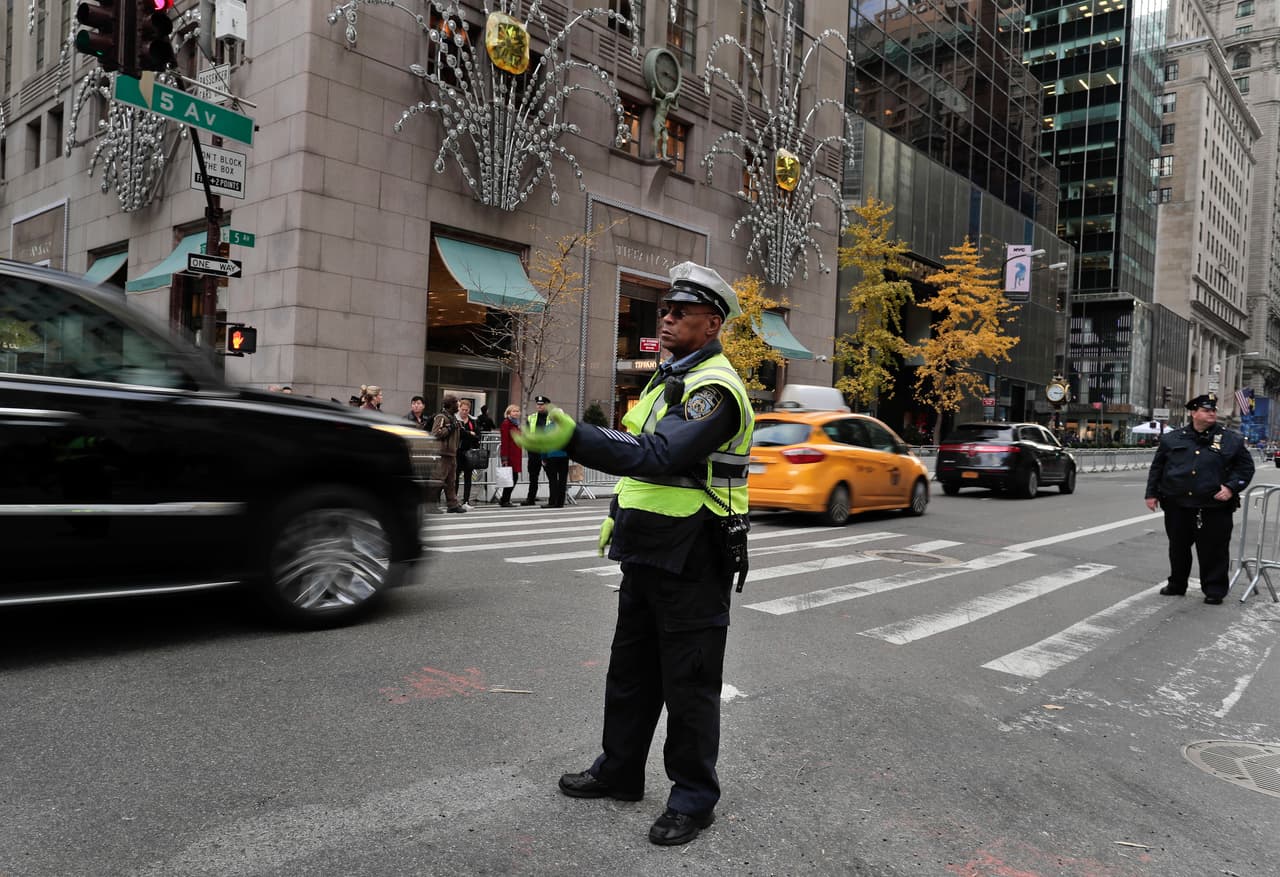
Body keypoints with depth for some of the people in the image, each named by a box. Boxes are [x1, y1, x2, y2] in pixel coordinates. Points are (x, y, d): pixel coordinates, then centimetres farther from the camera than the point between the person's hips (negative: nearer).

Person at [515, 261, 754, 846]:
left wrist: (574, 440, -40)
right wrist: (619, 511, 20)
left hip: (693, 559, -9)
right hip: (647, 551, 10)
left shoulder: (716, 388, -18)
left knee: (689, 682, 3)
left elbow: (663, 454, -32)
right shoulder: (667, 379, 14)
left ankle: (694, 797, 19)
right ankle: (619, 771, 35)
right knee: (630, 669, 19)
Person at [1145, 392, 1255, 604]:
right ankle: (1176, 585, 27)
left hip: (1214, 508, -2)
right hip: (1177, 506, 2)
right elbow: (1157, 467, 10)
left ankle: (1214, 590, 16)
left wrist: (1231, 487, -9)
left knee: (1214, 551, 2)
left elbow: (1246, 467, 6)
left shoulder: (1232, 440, 4)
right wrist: (1152, 493, 6)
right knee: (1178, 548, 13)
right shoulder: (1172, 439, 7)